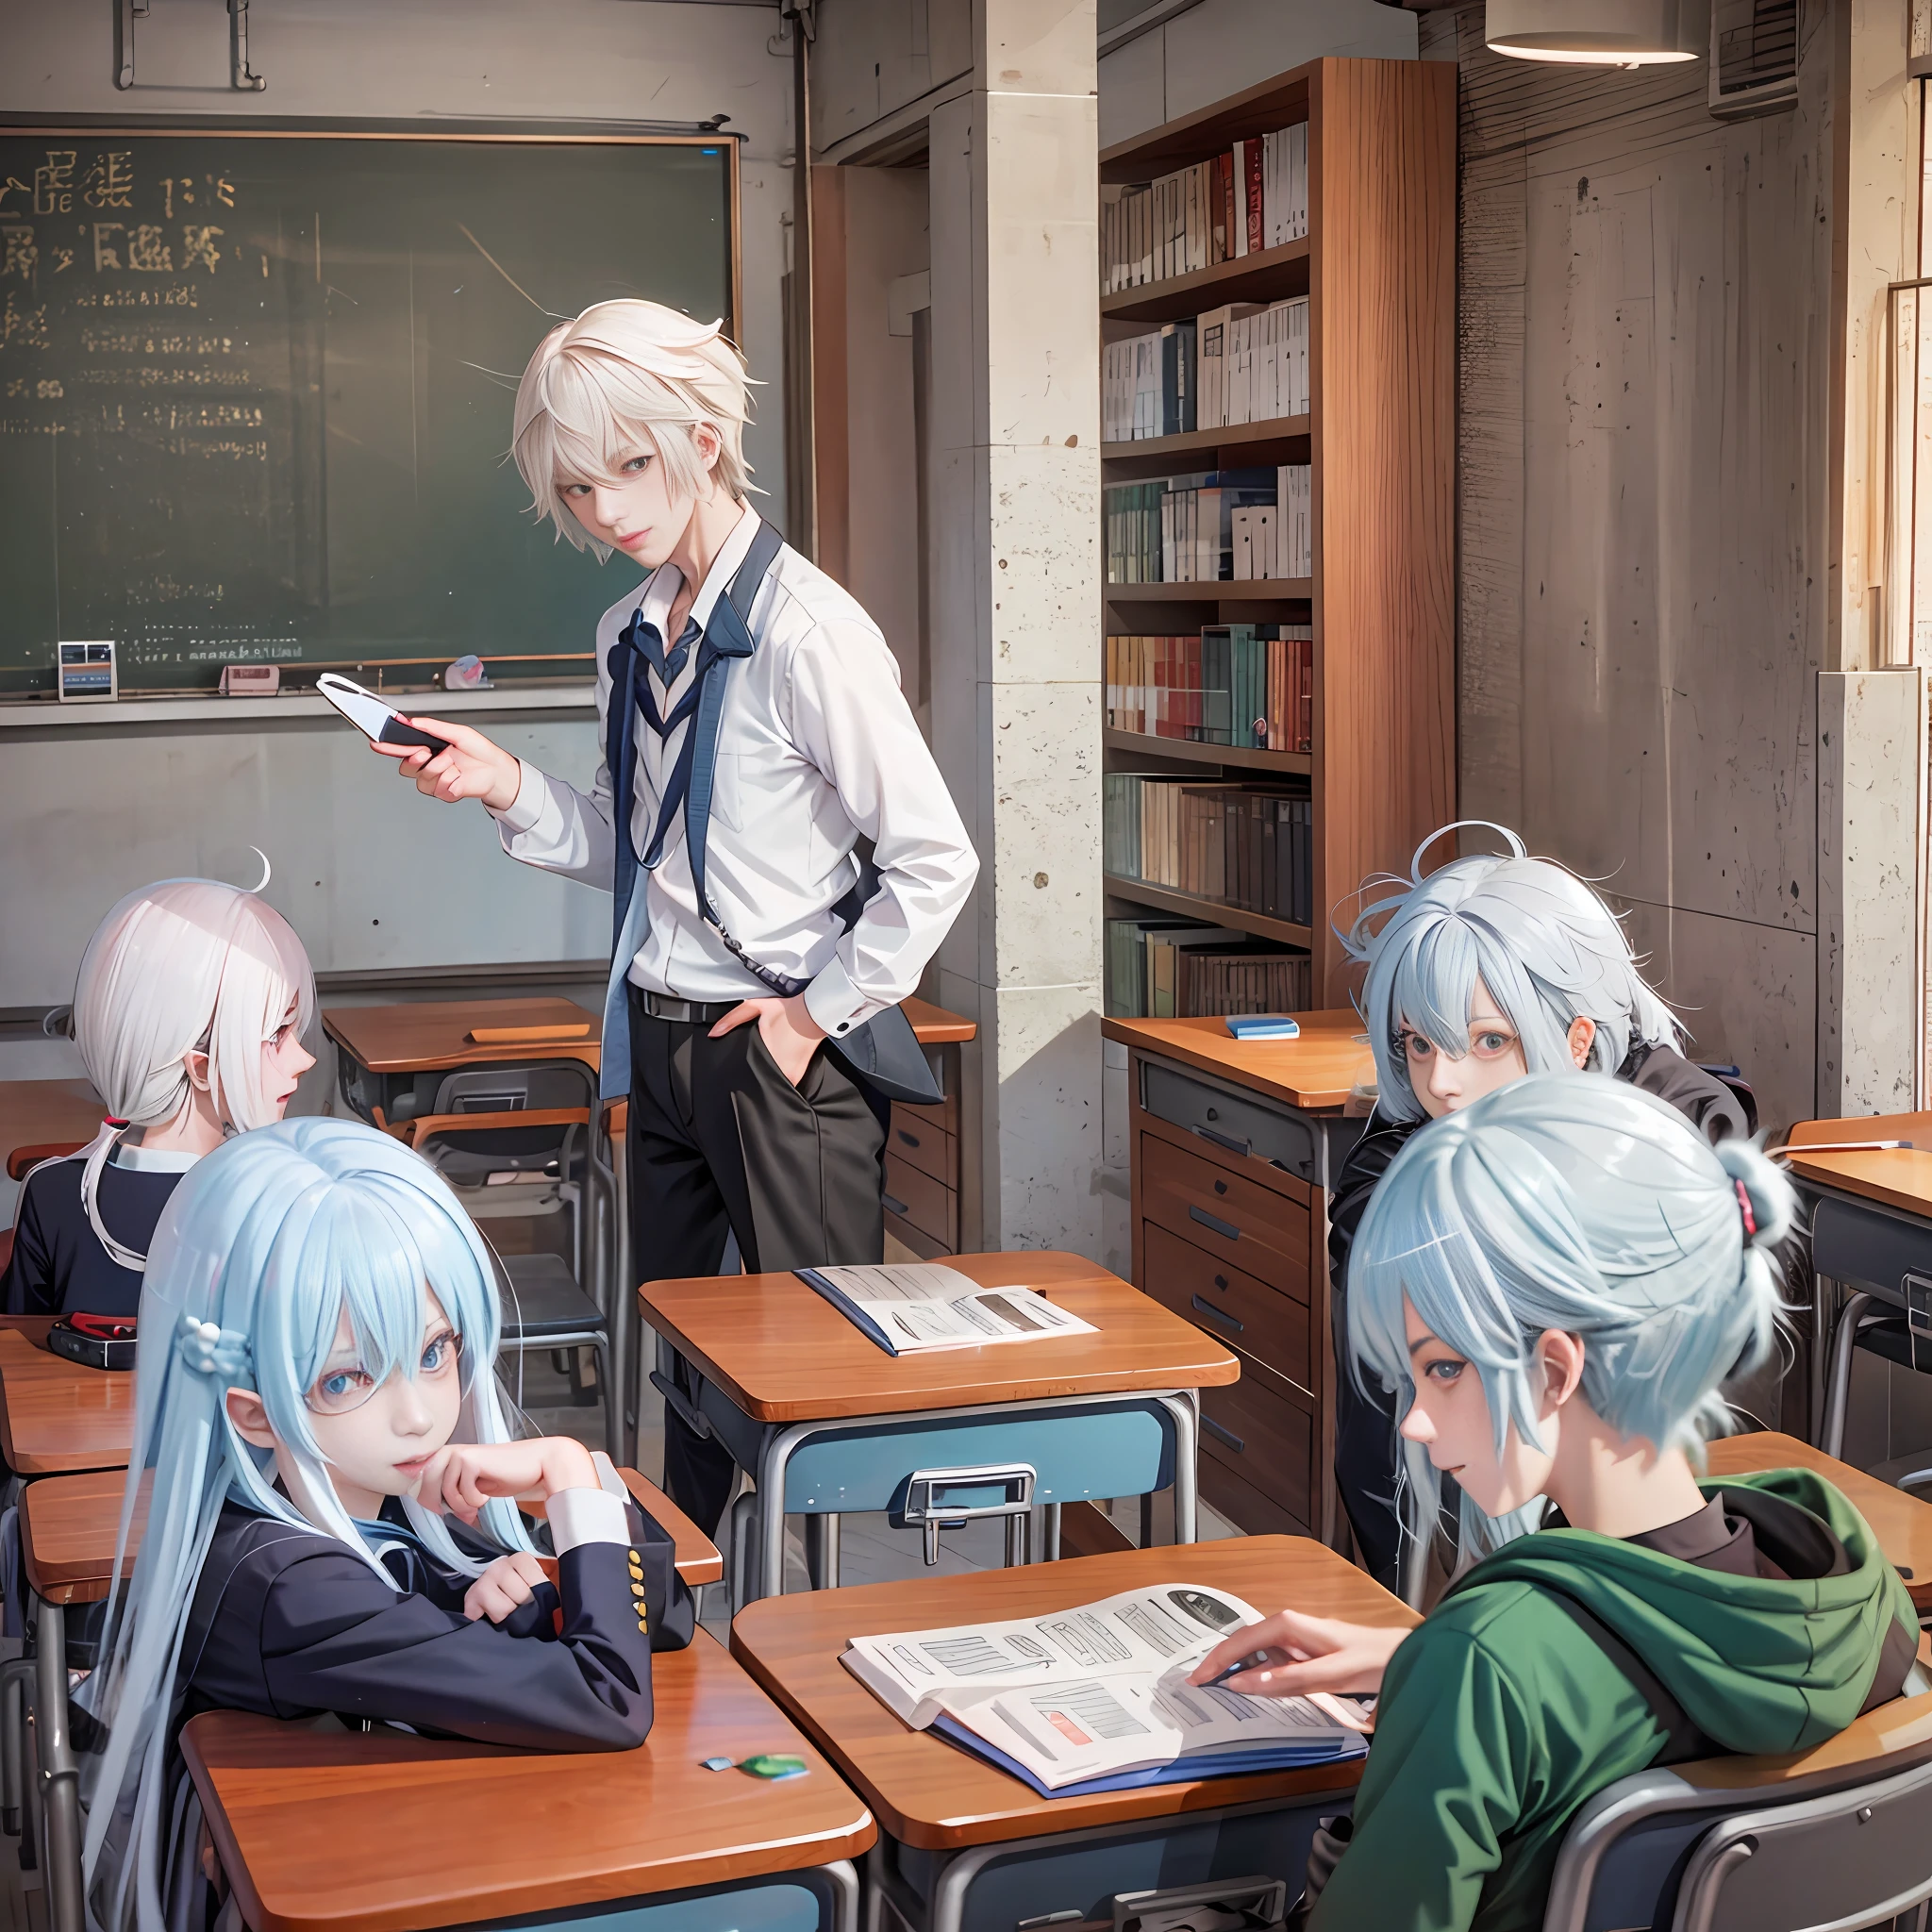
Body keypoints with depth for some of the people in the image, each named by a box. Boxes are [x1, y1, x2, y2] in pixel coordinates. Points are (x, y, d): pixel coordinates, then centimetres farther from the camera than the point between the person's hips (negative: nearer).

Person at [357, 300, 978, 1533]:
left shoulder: (804, 631, -18)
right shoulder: (631, 636, 8)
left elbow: (936, 862, -18)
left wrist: (818, 1013, -13)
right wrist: (507, 787, -1)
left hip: (783, 1058, -8)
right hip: (662, 1046, 8)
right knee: (685, 1361, 17)